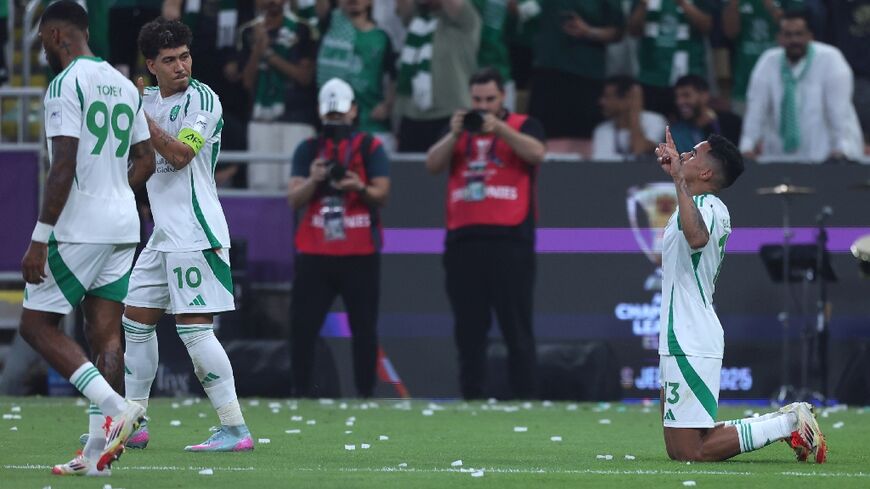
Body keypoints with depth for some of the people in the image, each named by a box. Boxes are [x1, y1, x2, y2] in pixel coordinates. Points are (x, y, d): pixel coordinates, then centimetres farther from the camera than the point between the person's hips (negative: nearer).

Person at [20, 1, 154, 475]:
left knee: (36, 324, 0)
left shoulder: (66, 84, -11)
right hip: (123, 226, 8)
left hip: (79, 228, -8)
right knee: (105, 333, 6)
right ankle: (98, 451, 2)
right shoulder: (123, 85, 14)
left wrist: (40, 238, -17)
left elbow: (64, 166, -18)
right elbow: (146, 161, 19)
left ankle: (115, 406, -15)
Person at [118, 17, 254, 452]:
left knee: (193, 327, -13)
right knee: (136, 321, 12)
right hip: (163, 233, 9)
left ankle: (235, 429, -12)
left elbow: (180, 155, -21)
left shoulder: (202, 99, -10)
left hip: (195, 233, -9)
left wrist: (139, 115, -21)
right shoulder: (148, 98, 14)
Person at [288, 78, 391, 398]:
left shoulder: (371, 148, 5)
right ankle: (300, 392, 3)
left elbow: (381, 194, -4)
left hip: (360, 254, -1)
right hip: (314, 253, 1)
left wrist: (359, 188, -24)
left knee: (364, 326, 0)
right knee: (302, 325, -4)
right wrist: (314, 180, -19)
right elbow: (294, 200, 1)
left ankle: (365, 394, 5)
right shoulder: (308, 150, 10)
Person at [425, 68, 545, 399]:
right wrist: (454, 135, -9)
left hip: (510, 240, -4)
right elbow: (432, 165, 6)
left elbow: (536, 153, -11)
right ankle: (470, 397, 7)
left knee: (516, 327, -5)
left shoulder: (523, 126, 10)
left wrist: (498, 128, -20)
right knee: (468, 328, 4)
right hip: (463, 240, 4)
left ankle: (524, 397, -5)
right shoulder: (460, 131, 20)